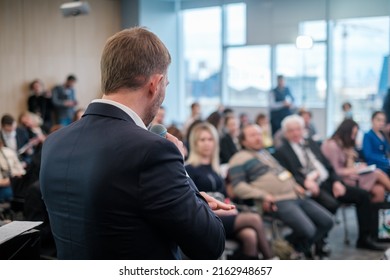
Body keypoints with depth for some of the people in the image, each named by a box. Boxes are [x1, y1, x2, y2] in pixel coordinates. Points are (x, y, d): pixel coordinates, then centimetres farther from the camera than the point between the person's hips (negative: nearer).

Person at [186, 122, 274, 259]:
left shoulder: (214, 168, 21)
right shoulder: (189, 169, 0)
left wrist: (230, 208, -1)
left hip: (224, 217, 6)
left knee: (250, 235, -26)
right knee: (254, 219, -22)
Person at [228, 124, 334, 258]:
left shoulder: (266, 152, 25)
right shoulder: (240, 159, 0)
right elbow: (238, 187, -10)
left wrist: (295, 185, 16)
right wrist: (263, 195, -19)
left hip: (296, 196, 9)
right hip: (277, 202, -9)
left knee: (327, 221, 2)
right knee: (308, 230, -25)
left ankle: (302, 248, 15)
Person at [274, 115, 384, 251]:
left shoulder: (312, 143, 19)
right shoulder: (282, 152, 1)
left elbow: (328, 165, 16)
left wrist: (336, 181, -1)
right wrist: (305, 182, -27)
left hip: (328, 183, 7)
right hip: (310, 188, -7)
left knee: (363, 194, -6)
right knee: (331, 204, -35)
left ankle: (364, 238, 3)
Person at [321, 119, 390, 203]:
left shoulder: (343, 145, 17)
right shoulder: (331, 145, -11)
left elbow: (348, 166, 13)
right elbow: (336, 171, -15)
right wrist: (355, 169, -9)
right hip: (343, 179, -9)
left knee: (379, 190, -14)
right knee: (378, 174, -14)